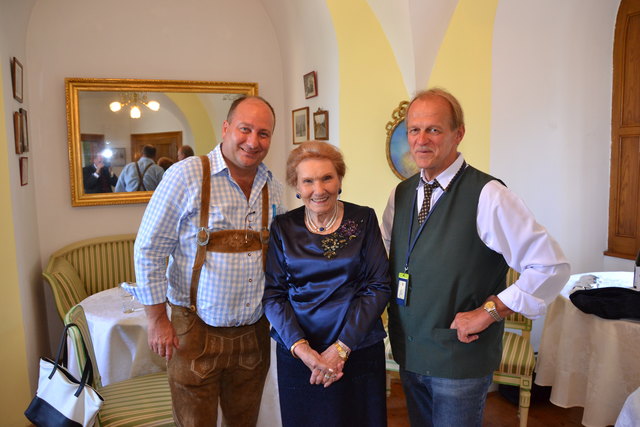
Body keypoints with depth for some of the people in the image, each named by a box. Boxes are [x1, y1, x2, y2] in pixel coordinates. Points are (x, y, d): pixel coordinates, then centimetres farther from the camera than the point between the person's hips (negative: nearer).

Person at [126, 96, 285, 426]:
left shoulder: (272, 187, 4)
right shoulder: (186, 175, -12)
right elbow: (148, 250, -9)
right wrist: (157, 320, -8)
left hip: (254, 333, 5)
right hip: (198, 332, -4)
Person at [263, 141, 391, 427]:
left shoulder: (363, 220, -3)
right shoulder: (283, 228, 0)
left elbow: (379, 287, -7)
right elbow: (273, 294, -3)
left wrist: (341, 348, -14)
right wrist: (301, 348, -16)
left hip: (359, 351, -1)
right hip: (297, 354, 1)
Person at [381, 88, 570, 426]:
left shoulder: (487, 196, -18)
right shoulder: (400, 195, 2)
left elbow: (552, 266, -18)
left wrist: (488, 312, -17)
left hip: (460, 361, -6)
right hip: (408, 353, 6)